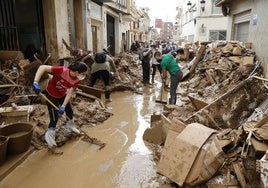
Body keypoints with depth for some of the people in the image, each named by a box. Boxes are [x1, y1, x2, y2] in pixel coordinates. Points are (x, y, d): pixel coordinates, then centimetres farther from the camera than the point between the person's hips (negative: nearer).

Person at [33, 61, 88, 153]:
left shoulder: (77, 80, -21)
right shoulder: (62, 70, -39)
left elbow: (70, 93, -22)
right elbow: (42, 67, -38)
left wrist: (63, 106, -30)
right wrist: (36, 82, -48)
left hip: (63, 95, 6)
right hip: (51, 95, -5)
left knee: (70, 111, 17)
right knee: (54, 117, -6)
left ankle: (70, 125, 50)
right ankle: (50, 138, 15)